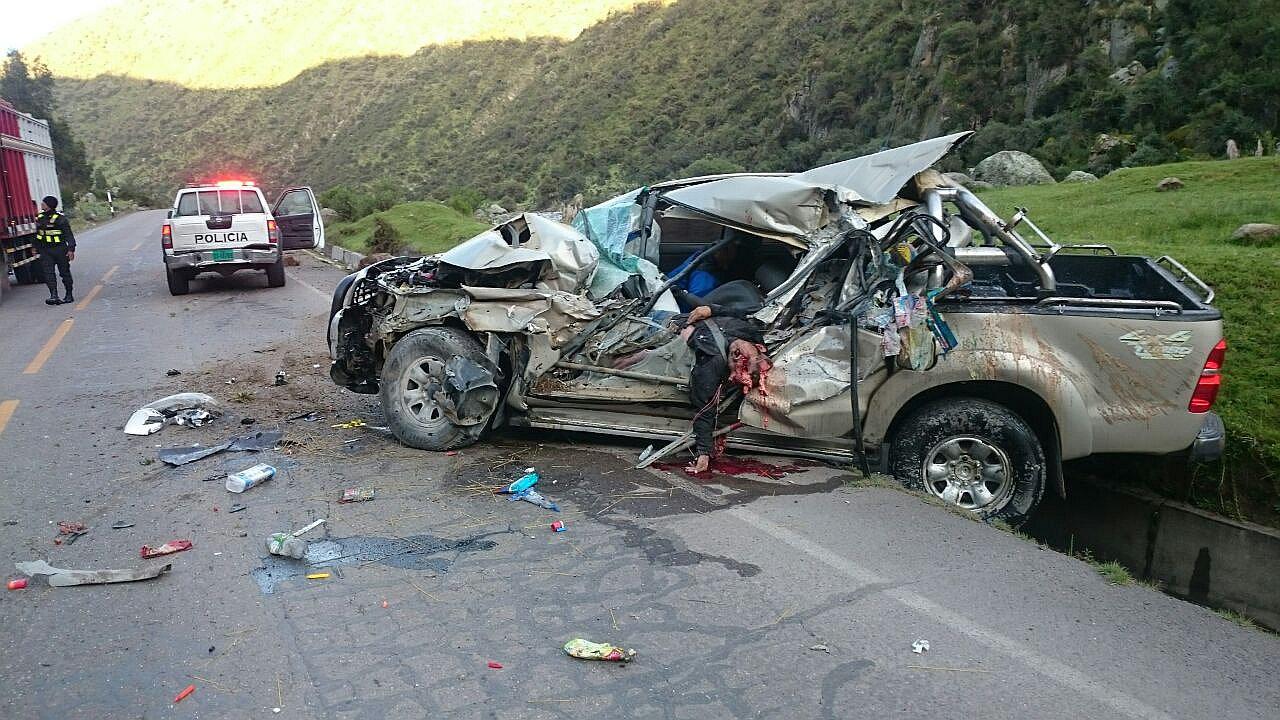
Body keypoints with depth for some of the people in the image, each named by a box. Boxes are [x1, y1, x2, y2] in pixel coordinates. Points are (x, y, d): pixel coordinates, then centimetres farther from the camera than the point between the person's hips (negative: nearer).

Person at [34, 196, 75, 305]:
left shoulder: (60, 218, -9)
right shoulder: (40, 218, 9)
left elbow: (69, 235, -10)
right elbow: (38, 235, 20)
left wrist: (71, 249, -18)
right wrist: (37, 248, 23)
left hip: (60, 250, -5)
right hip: (45, 250, 5)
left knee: (64, 272, 6)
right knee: (48, 273, -8)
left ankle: (69, 295, 17)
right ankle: (53, 296, -13)